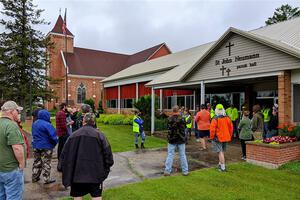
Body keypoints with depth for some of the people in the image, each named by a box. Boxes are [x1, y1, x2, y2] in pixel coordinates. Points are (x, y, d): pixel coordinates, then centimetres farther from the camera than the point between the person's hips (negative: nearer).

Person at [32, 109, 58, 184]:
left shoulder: (34, 123, 5)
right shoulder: (47, 125, -22)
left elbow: (33, 134, 14)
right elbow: (52, 136, -22)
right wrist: (55, 142, -6)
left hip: (36, 146, 7)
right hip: (46, 147, -7)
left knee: (36, 162, 19)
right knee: (46, 163, 4)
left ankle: (35, 177, 27)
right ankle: (46, 179, 11)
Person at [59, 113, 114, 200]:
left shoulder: (74, 135, 1)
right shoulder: (99, 135, -6)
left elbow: (65, 153, 5)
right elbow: (107, 151, -6)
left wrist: (62, 168, 16)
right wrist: (107, 167, 6)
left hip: (77, 172, 2)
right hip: (95, 173, -2)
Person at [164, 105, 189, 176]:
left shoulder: (169, 119, -9)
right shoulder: (181, 119, -12)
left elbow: (168, 127, 3)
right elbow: (185, 126, 3)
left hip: (171, 139, 0)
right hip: (181, 140, 0)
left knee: (170, 155, 7)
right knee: (182, 155, 9)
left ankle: (167, 171, 9)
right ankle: (185, 171, 17)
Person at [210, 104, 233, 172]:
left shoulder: (215, 119, -15)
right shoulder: (227, 118, 2)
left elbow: (212, 129, -16)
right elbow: (231, 128, 9)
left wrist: (211, 137, -3)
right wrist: (229, 136, 20)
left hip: (218, 138, -6)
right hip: (226, 138, 6)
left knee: (220, 152, -1)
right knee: (222, 151, 19)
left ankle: (223, 168, -1)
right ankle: (220, 164, 34)